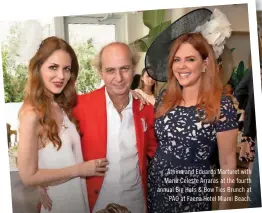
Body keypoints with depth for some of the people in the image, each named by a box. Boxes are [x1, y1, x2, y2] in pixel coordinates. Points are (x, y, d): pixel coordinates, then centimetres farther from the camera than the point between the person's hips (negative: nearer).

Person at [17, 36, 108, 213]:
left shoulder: (63, 106, -1)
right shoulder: (32, 114, -22)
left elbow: (71, 153, 4)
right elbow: (28, 176, -20)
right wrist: (80, 169, -16)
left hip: (77, 195, 7)